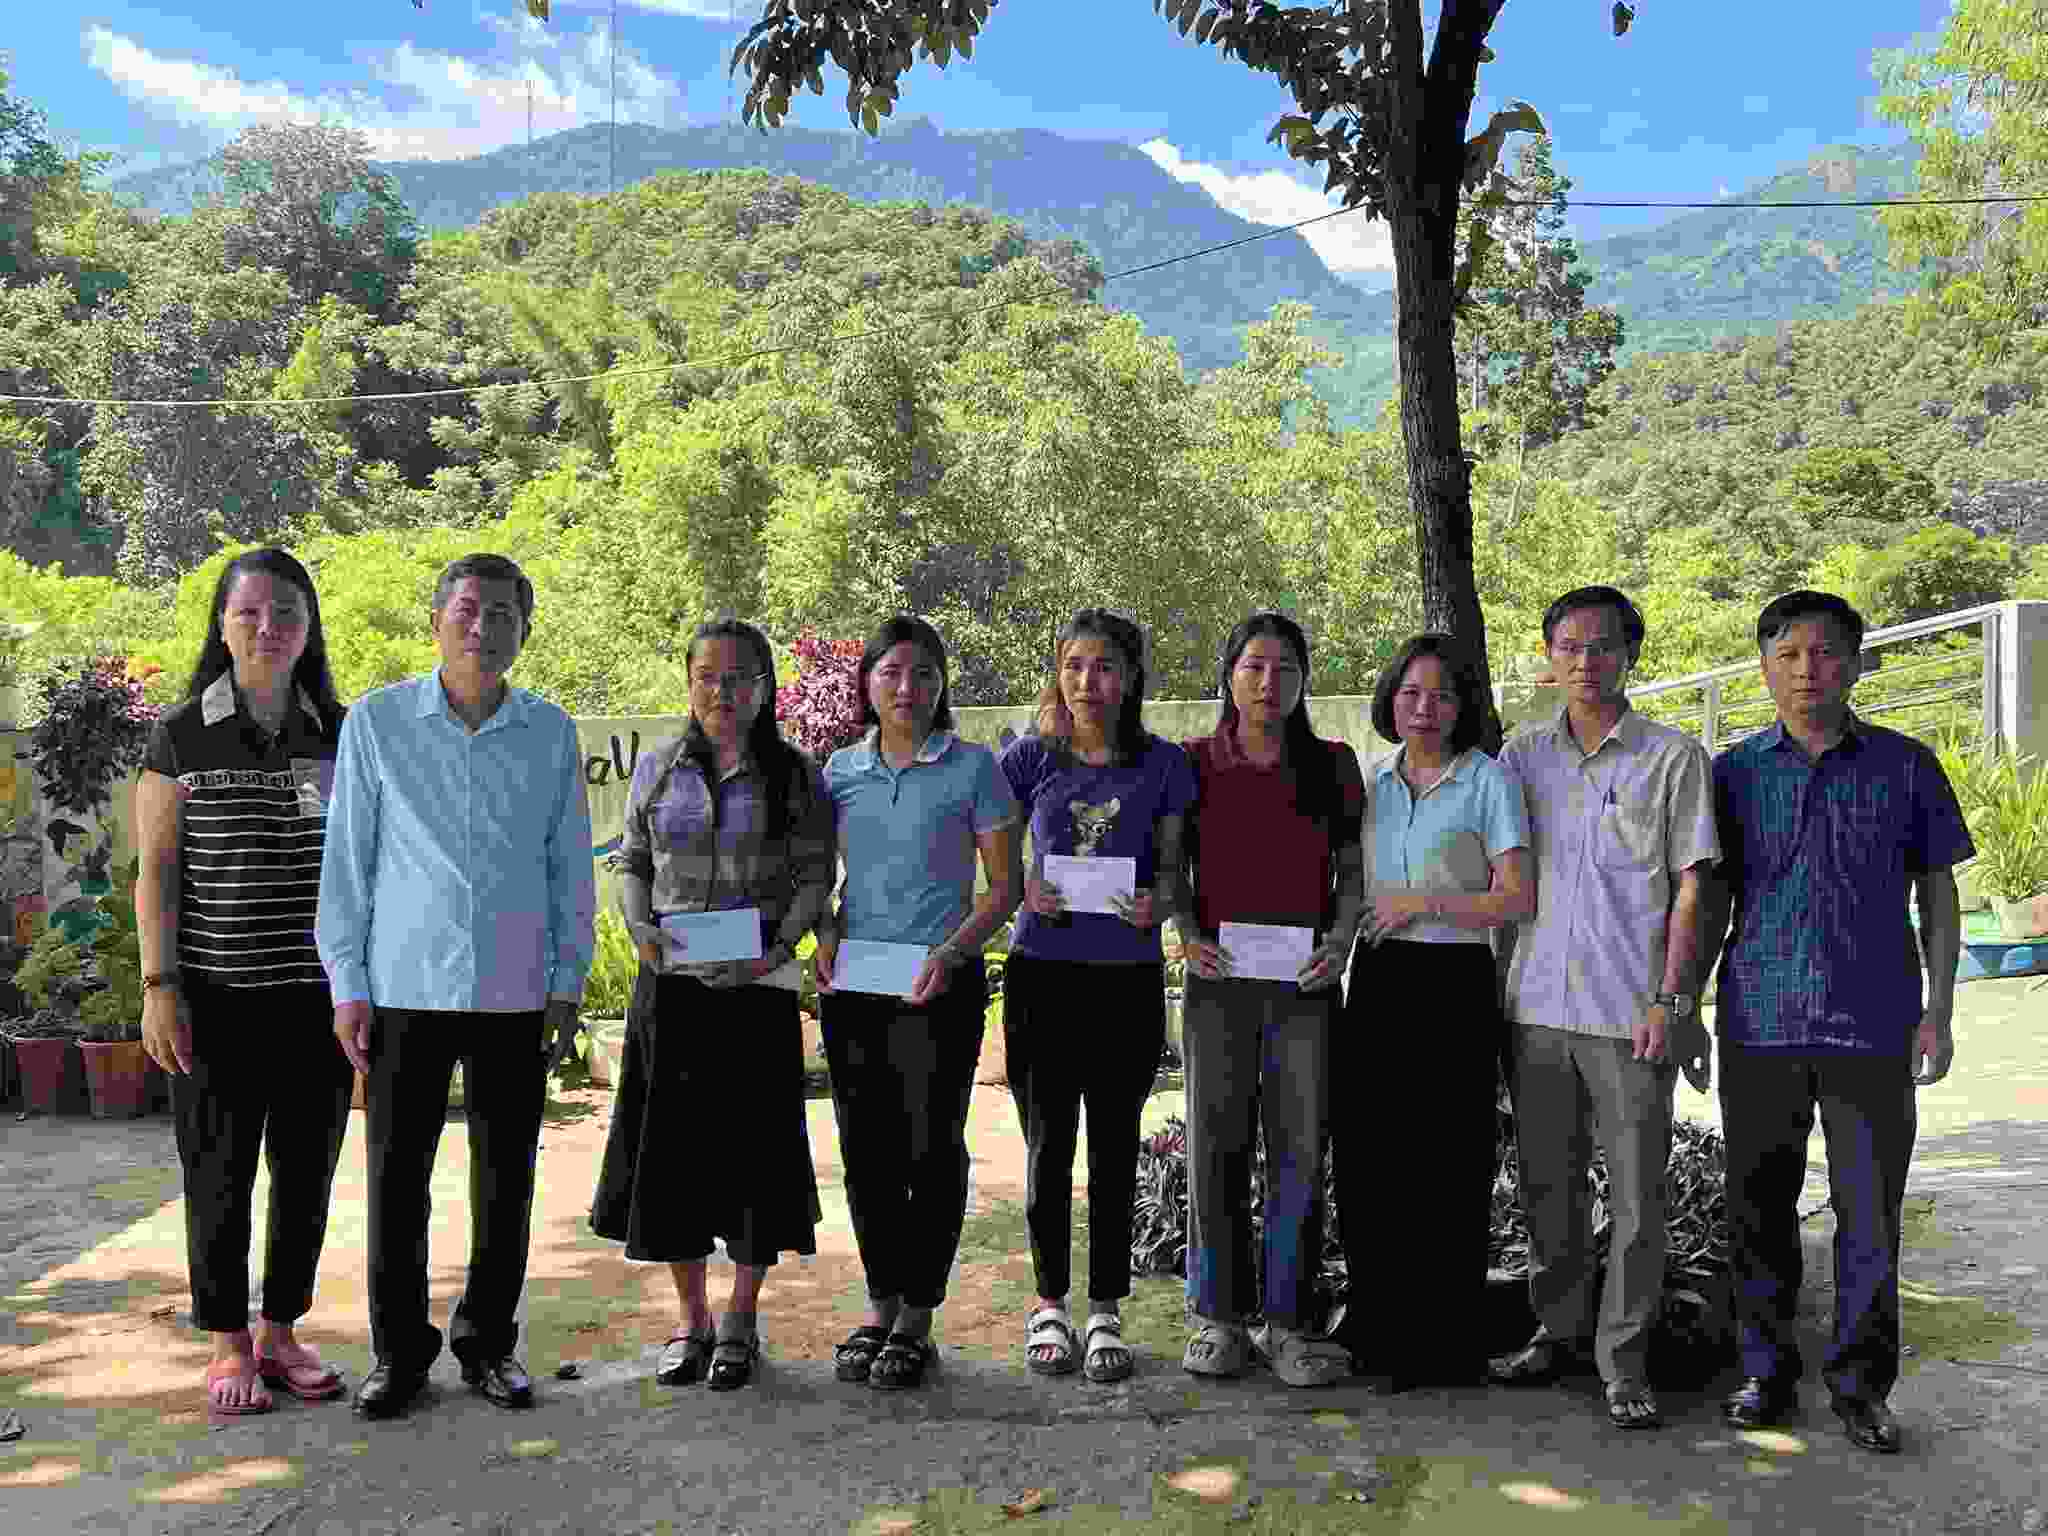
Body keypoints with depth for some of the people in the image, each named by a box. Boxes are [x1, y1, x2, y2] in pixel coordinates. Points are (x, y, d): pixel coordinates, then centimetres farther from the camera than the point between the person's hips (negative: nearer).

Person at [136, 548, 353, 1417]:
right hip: (217, 994, -2)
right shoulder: (181, 736, -1)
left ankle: (281, 1333, 24)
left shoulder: (341, 734, 5)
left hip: (319, 992, 3)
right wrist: (158, 986, -8)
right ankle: (228, 1347, 20)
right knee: (221, 1173, 5)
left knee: (307, 1169, 9)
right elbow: (156, 871, -2)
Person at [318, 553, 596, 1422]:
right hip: (405, 989, -1)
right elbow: (346, 863, 2)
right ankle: (399, 1351, 20)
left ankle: (488, 1343, 24)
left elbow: (569, 870, 8)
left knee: (505, 1184, 8)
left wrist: (568, 985, 4)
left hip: (514, 994, 2)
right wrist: (347, 987, -2)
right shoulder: (377, 723, 1)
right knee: (396, 1181, 4)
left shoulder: (551, 734, 5)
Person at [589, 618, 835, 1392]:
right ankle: (691, 1320, 22)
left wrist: (780, 943, -15)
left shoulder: (796, 777, 2)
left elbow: (815, 878, 0)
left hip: (757, 986, -2)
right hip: (670, 984, 2)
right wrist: (641, 929, -4)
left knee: (756, 1146, 3)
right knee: (672, 1147, 6)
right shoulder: (657, 769, 8)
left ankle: (741, 1321, 20)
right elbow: (633, 863, 14)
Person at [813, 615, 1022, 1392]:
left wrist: (950, 953, -15)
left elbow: (1005, 884, -2)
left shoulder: (973, 767, -3)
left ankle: (917, 1319, 14)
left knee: (931, 1146, 1)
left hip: (940, 986, -3)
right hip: (854, 983, 4)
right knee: (866, 1147, 9)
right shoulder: (840, 770, 7)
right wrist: (825, 931, -3)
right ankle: (880, 1305, 24)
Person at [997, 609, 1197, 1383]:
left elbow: (1176, 868, 7)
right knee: (1048, 1145, 6)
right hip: (1042, 970, 0)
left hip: (1128, 976, 0)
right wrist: (1023, 890, -12)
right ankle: (1049, 1303, 22)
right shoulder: (1030, 758, 2)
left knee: (1115, 1147, 7)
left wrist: (1158, 904, -15)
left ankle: (1105, 1311, 20)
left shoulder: (1163, 765, 1)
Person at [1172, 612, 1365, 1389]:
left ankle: (1287, 1317, 12)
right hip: (1219, 976, -1)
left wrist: (1339, 942, -6)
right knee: (1215, 1143, 1)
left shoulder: (1332, 764, 8)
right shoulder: (1195, 763, 5)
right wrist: (1189, 935, -7)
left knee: (1301, 1147, 1)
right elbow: (1171, 867, 9)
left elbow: (1353, 869, 10)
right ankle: (1218, 1315, 13)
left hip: (1305, 980, 1)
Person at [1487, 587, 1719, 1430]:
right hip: (1538, 1004, 4)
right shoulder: (1522, 755, 10)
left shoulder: (1672, 757, 0)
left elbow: (1689, 887, -2)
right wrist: (1499, 979, 9)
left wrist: (1671, 998, -10)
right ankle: (1559, 1330, 27)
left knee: (1637, 1193, 1)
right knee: (1548, 1182, 12)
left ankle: (1623, 1358, 13)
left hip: (1631, 1010, -3)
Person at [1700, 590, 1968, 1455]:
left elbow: (1938, 894, 7)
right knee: (1760, 1209, 8)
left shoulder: (1904, 766, 4)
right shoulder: (1735, 770, 7)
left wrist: (1938, 1012, 1)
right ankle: (1767, 1373, 23)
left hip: (1871, 1026, -1)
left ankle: (1860, 1385, 19)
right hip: (1759, 1024, 1)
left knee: (1870, 1214, 4)